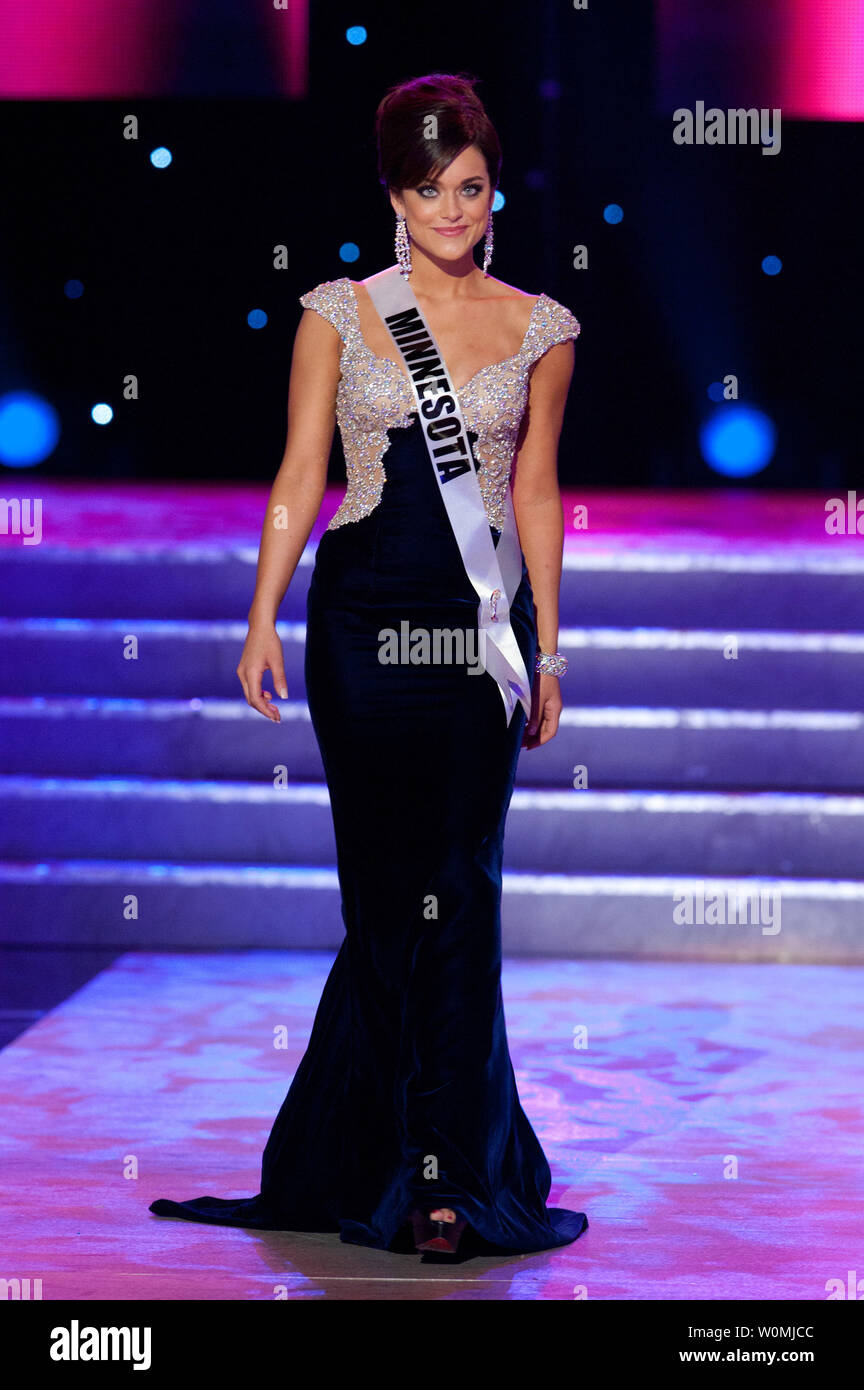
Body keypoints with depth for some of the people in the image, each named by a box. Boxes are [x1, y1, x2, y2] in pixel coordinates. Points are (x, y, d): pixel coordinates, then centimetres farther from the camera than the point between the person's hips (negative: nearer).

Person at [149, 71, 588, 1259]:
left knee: (460, 891, -1)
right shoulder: (339, 314, 5)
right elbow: (301, 472, 3)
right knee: (388, 887, 3)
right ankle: (434, 1158, 14)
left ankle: (446, 1162, 6)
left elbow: (536, 490, 11)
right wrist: (263, 617, -5)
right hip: (364, 615, 0)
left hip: (482, 624, 1)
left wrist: (548, 650, 11)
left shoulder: (538, 330, 8)